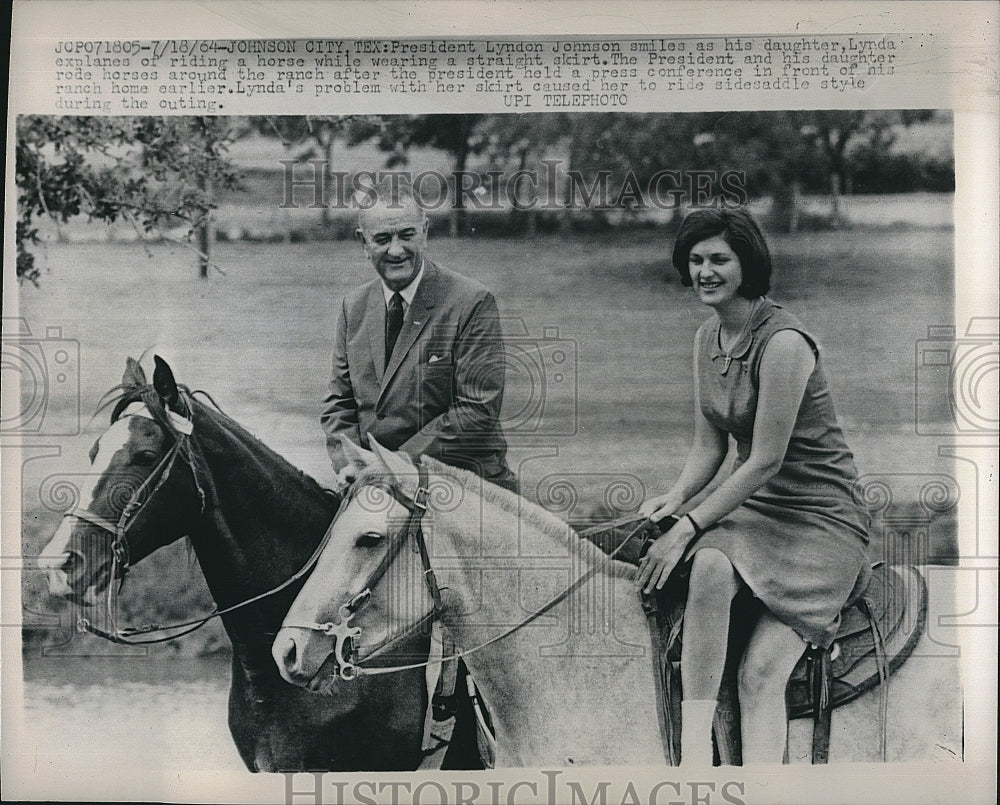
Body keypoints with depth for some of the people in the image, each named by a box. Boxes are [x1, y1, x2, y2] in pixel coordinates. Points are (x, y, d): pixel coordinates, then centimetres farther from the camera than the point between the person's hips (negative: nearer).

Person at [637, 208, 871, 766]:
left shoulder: (783, 343, -18)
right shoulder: (708, 338, 8)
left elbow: (765, 462, -20)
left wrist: (688, 529, -21)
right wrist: (677, 497, -6)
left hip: (821, 515, -5)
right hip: (750, 502, 6)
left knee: (761, 673, -20)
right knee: (710, 566, -30)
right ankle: (694, 746, -28)